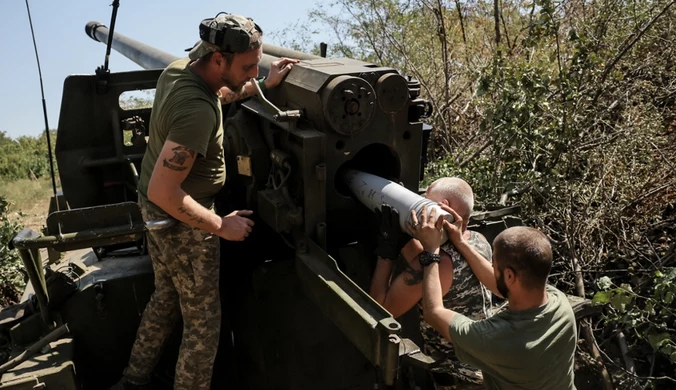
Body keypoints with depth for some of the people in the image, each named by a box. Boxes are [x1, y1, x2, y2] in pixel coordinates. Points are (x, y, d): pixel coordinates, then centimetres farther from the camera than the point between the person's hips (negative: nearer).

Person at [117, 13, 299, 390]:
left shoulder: (178, 68, -4)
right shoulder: (197, 111, -33)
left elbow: (217, 95, 19)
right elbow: (163, 192, -34)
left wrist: (265, 84, 9)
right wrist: (222, 226, -24)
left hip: (156, 212, 10)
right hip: (181, 221, -10)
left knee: (166, 296, 26)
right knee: (203, 321, 7)